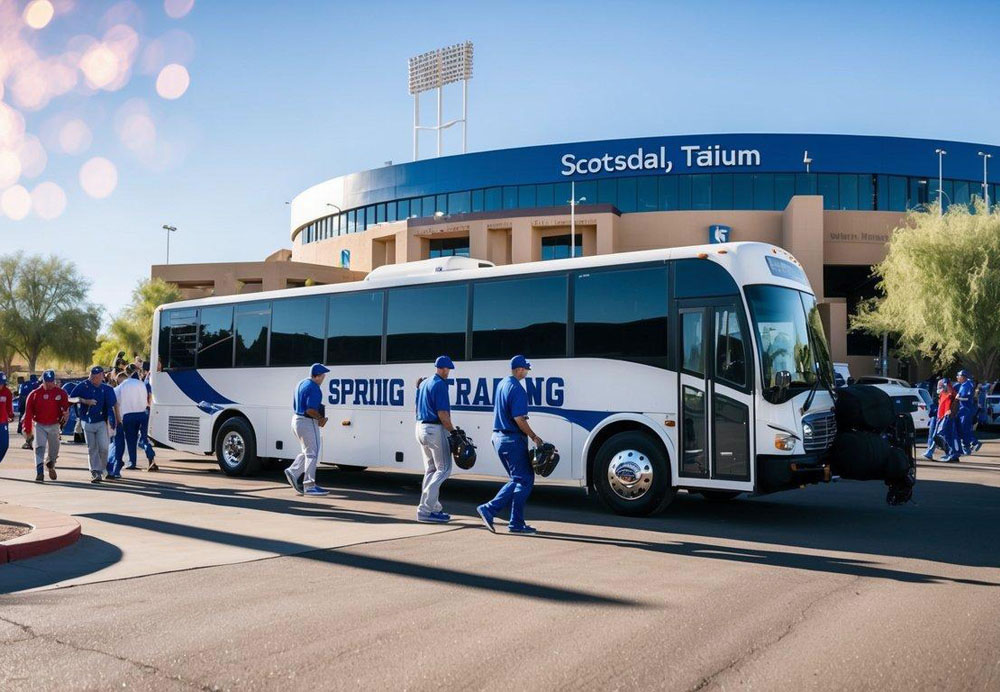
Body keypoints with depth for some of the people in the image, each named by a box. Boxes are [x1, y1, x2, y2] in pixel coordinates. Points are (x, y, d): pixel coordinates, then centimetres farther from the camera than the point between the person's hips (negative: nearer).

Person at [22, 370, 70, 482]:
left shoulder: (61, 393, -3)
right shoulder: (35, 393, -5)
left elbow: (65, 407, -6)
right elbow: (28, 412, -2)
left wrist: (65, 415, -28)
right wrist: (28, 429, -3)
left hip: (54, 425, 1)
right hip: (39, 425, -1)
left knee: (53, 449, 15)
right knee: (40, 447, -14)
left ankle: (51, 466, 42)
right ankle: (39, 473, -17)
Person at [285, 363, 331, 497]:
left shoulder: (301, 384, 13)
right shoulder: (314, 388, -17)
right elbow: (310, 410, -26)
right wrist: (321, 418, -9)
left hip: (296, 420, 10)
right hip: (307, 422, -10)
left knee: (308, 451, 20)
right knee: (312, 454, -3)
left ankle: (293, 472, 11)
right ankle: (309, 486, 0)